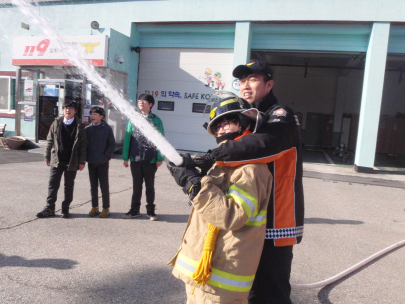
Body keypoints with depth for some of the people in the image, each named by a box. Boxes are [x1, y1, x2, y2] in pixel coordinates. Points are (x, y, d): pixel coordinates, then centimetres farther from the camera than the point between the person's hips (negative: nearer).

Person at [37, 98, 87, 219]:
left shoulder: (79, 126, -2)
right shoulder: (56, 123, 5)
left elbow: (83, 145, -2)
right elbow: (50, 141, 9)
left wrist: (82, 161, -6)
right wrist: (47, 157, 7)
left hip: (72, 162, -2)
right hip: (57, 160, 2)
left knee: (69, 186, 8)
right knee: (53, 185, 5)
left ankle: (65, 208, 20)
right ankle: (49, 209, 16)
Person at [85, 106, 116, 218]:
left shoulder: (107, 128, -3)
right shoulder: (87, 129, 5)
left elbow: (112, 145, -2)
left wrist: (106, 155, -11)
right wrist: (86, 156, -2)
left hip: (103, 162, -3)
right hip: (91, 162, 3)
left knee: (104, 185, 3)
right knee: (93, 185, 11)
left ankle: (106, 208, 12)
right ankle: (94, 207, 22)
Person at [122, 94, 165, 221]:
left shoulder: (156, 120, 0)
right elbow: (127, 138, 5)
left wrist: (160, 158, -8)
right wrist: (125, 157, 1)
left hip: (150, 160, -2)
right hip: (135, 159, 2)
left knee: (150, 186, 11)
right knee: (137, 185, 12)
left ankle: (150, 210, 23)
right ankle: (134, 210, 25)